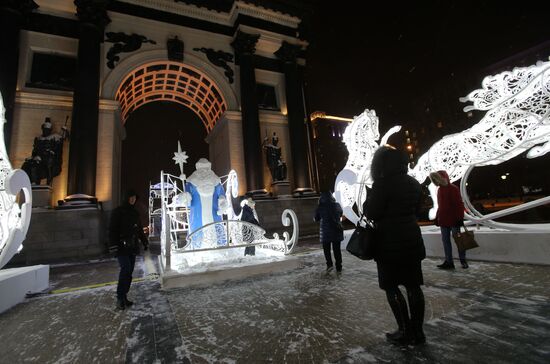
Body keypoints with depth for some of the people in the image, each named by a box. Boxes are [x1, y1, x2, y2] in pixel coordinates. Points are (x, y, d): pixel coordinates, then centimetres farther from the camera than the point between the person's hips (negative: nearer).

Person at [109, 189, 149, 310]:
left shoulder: (135, 213, 16)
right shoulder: (118, 211, -3)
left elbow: (140, 229, 23)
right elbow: (112, 229, -8)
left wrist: (145, 242, 21)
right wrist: (114, 245, -16)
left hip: (132, 247, 6)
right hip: (122, 247, -6)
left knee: (129, 272, 5)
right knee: (126, 269, -17)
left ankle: (124, 297, 14)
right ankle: (120, 298, -9)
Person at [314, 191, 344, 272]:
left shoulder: (320, 207, -9)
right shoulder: (337, 205, -1)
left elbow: (316, 219, 2)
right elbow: (340, 215, 16)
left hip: (326, 231, -2)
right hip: (337, 230, 3)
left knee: (326, 249, 13)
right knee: (337, 249, 11)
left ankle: (329, 264, -2)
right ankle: (339, 268, 15)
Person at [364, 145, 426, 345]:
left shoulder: (382, 184, -16)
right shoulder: (414, 183, 8)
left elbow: (372, 213, -14)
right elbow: (416, 210, 17)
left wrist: (368, 200, 3)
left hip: (390, 242, -7)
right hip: (412, 239, 7)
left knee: (391, 287, 6)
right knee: (413, 286, 13)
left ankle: (405, 332, 13)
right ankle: (417, 332, 23)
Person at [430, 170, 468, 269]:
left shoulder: (453, 189, -10)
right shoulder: (439, 190, 11)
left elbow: (459, 204, -12)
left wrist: (460, 217, -15)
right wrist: (437, 217, 15)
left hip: (454, 220, -7)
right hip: (443, 220, 7)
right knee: (445, 240, 8)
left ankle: (463, 261, 16)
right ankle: (449, 262, 14)